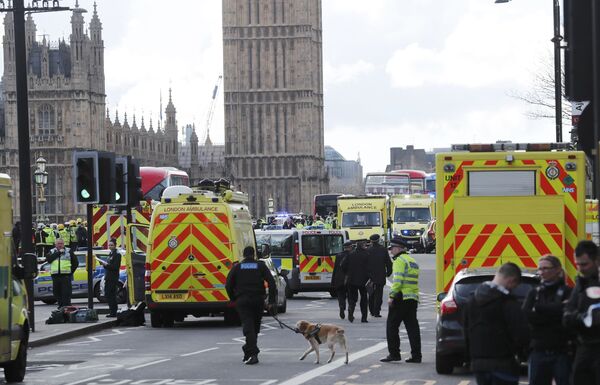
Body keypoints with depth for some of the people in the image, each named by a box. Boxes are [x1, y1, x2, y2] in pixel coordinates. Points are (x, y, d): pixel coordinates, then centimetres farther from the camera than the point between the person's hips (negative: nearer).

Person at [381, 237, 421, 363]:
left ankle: (394, 353, -3)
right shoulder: (412, 261, 21)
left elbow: (397, 280, -18)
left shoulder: (400, 260, -8)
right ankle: (416, 355, 3)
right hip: (413, 299, 8)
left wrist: (391, 296, -18)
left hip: (401, 298, -8)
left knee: (392, 326, -1)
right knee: (412, 328, 6)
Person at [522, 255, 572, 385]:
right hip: (538, 352, 4)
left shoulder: (567, 292, 1)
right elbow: (526, 315, -3)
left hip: (561, 353, -4)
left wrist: (539, 308, -8)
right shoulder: (534, 293, 15)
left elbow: (566, 312, -17)